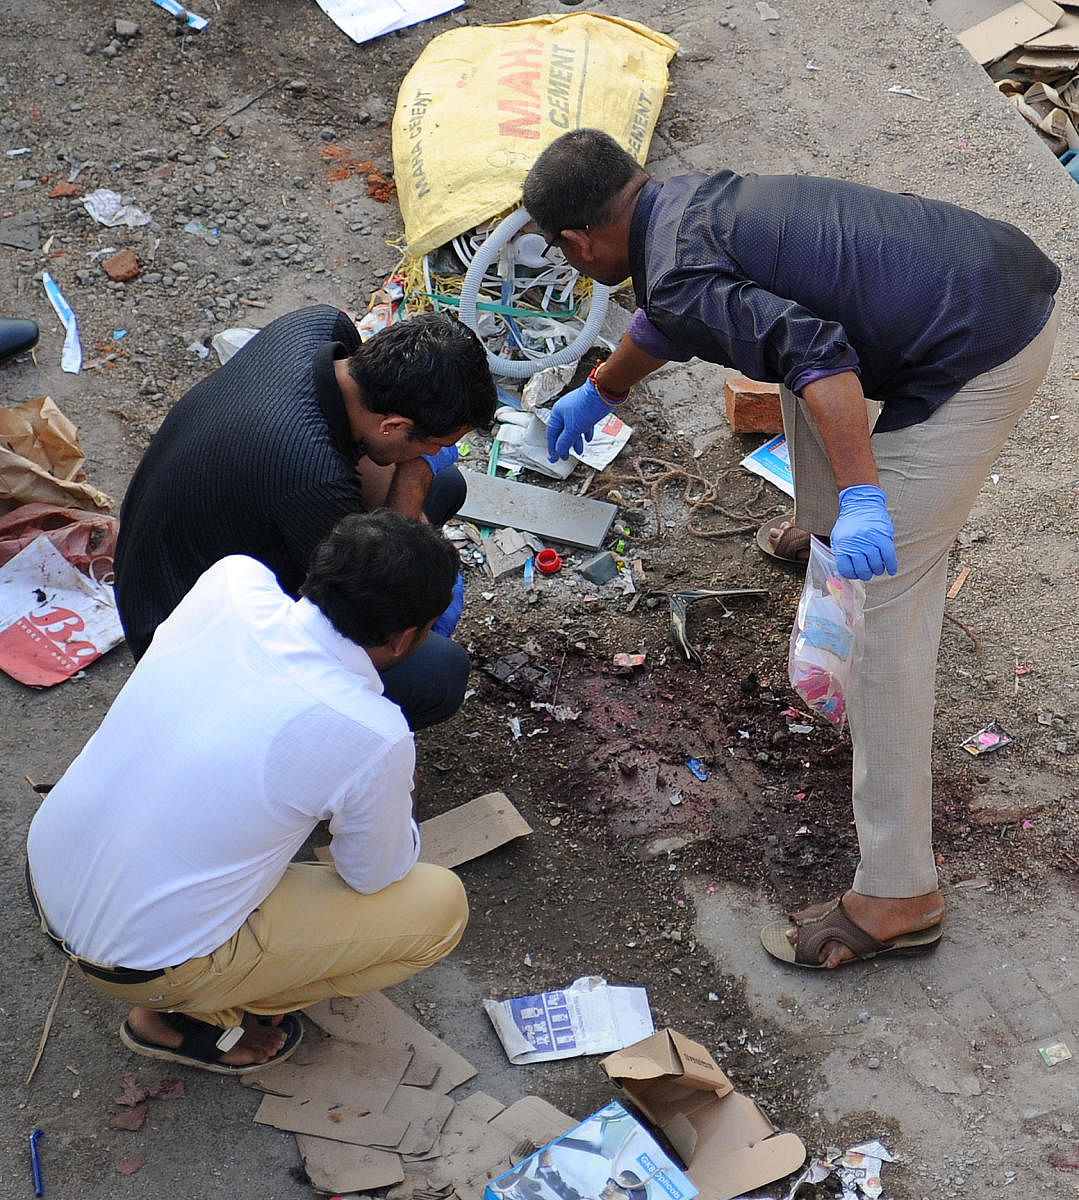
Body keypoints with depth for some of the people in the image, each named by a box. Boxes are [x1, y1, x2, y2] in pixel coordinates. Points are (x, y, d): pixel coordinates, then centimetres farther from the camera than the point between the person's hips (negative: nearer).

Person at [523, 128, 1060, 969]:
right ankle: (821, 526, 56)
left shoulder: (678, 270, -13)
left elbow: (814, 353, -29)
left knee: (885, 608, -8)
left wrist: (864, 499, -34)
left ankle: (897, 895, -3)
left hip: (978, 358, -10)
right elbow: (668, 323, 39)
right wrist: (598, 394, 55)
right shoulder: (687, 198, 18)